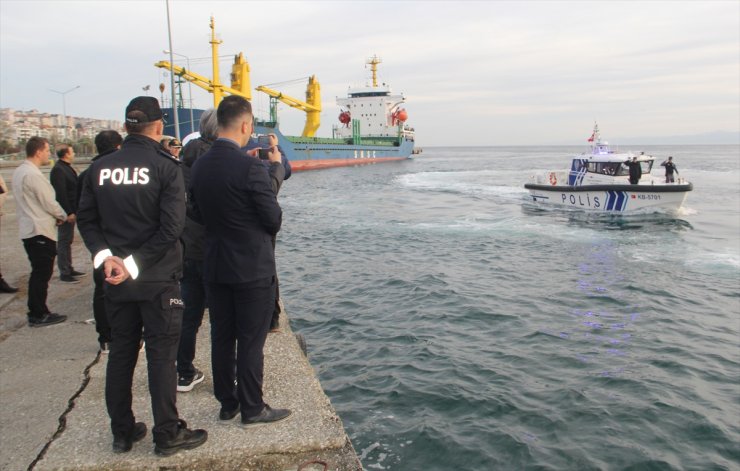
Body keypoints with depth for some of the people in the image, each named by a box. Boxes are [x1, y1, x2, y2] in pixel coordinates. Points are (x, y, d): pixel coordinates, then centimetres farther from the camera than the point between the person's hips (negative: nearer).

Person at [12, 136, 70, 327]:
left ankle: (36, 312, 23)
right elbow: (49, 203, -16)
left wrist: (55, 216, 9)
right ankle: (38, 315, 6)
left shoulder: (19, 172, 12)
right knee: (42, 274, -1)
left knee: (38, 273, 16)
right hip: (40, 231, -10)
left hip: (28, 230, 10)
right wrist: (63, 217, 2)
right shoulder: (33, 174, -18)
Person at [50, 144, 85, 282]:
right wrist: (69, 212, -23)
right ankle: (64, 273, 5)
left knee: (68, 241, 16)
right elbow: (60, 193, -22)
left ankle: (69, 269, 26)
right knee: (64, 241, -2)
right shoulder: (58, 170, -17)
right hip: (66, 213, -10)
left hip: (71, 211, 10)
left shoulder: (67, 168, 13)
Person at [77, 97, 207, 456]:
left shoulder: (99, 168, 2)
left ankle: (122, 432, 25)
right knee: (161, 355, 4)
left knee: (121, 353, 14)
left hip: (115, 280, 5)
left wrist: (105, 255, -5)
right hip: (158, 279, -4)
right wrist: (135, 264, -14)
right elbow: (172, 227, -18)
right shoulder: (166, 167, -11)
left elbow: (85, 219, 1)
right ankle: (167, 435, 13)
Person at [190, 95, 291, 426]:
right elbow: (274, 220, -13)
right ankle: (252, 409, 16)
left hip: (214, 268, 7)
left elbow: (198, 215, 11)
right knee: (251, 341, 5)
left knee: (221, 337, 15)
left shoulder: (199, 166, 2)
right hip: (252, 269, -7)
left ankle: (227, 404, 28)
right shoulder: (250, 168, -20)